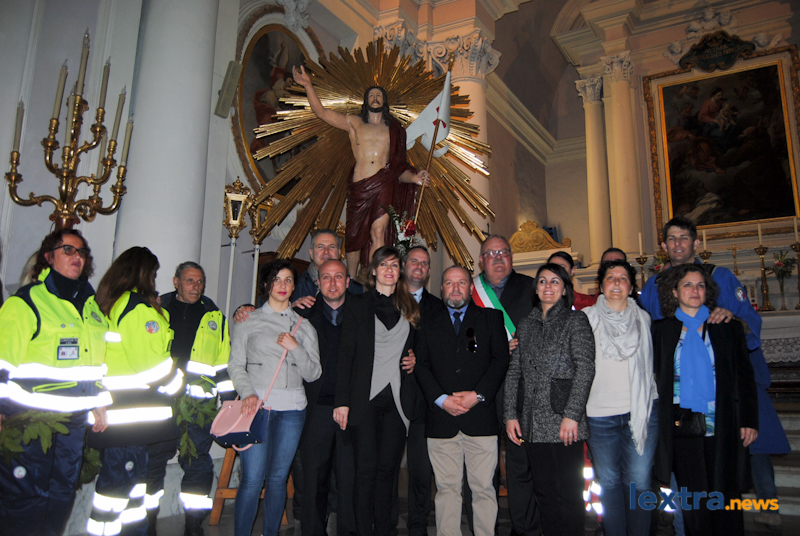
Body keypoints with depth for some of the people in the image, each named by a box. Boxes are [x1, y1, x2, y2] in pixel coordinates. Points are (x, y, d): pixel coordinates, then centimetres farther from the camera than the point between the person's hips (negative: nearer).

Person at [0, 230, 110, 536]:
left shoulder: (91, 306, 12)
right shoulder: (26, 302, -8)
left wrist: (99, 404, 19)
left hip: (74, 419, 6)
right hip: (30, 419, -6)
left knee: (62, 494, 15)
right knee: (26, 498, 2)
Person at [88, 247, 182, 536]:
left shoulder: (110, 303, 15)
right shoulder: (139, 306, -14)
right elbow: (149, 361, -16)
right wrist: (175, 382, -1)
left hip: (112, 401, 10)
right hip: (131, 407, -9)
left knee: (135, 468, 17)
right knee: (122, 469, -2)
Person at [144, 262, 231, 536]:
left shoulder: (214, 317, 12)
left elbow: (223, 361, 13)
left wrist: (229, 398, 9)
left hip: (200, 405, 1)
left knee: (197, 462, 5)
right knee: (152, 461, 6)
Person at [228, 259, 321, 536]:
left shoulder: (304, 326, 13)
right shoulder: (248, 321, 8)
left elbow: (313, 373, 8)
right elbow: (235, 365, 3)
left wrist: (296, 348, -8)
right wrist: (249, 394, -13)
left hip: (291, 409, 2)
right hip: (257, 405, -2)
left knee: (278, 477, 7)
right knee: (252, 479, -7)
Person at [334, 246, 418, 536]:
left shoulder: (410, 307, 14)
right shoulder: (359, 304, 3)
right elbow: (346, 352, -2)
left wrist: (415, 360, 3)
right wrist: (342, 400, -9)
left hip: (398, 399, 3)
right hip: (366, 398, -3)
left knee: (388, 468, 6)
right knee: (367, 468, -1)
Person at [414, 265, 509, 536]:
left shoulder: (491, 318, 11)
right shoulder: (429, 323, 14)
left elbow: (501, 360, 2)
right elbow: (421, 364, 6)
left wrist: (478, 395, -10)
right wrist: (441, 399, -8)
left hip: (481, 416, -1)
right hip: (441, 418, 1)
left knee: (484, 488, 2)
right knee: (446, 488, 5)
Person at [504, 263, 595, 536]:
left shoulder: (576, 320, 1)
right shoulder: (527, 325, 15)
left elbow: (585, 368, -8)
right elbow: (513, 372, 14)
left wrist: (572, 415, -16)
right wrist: (511, 414, 6)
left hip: (564, 424, -4)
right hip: (534, 424, 5)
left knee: (569, 493, 1)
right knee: (544, 492, 11)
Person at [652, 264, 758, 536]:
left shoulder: (727, 327, 6)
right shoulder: (662, 330, 6)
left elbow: (744, 376, 6)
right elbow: (654, 376, 6)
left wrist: (749, 420, 0)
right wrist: (656, 421, 1)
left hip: (722, 425, 0)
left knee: (725, 497, 5)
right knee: (692, 497, 7)